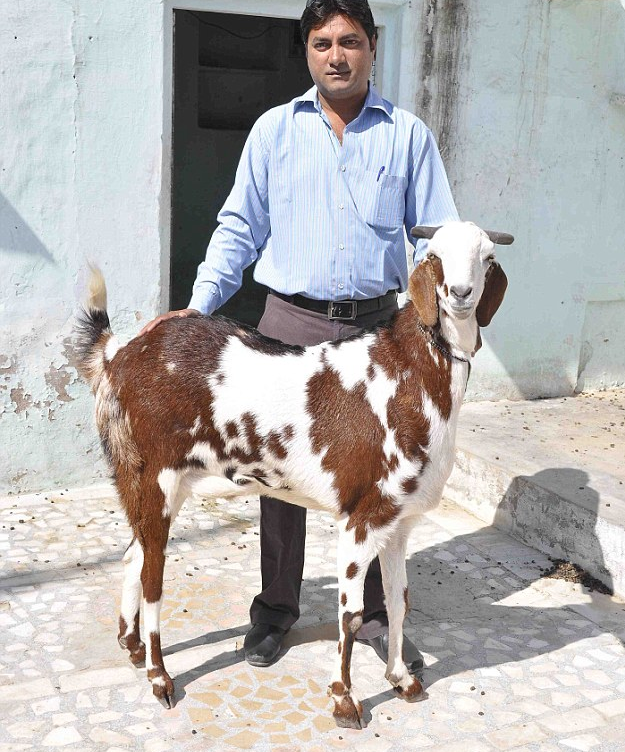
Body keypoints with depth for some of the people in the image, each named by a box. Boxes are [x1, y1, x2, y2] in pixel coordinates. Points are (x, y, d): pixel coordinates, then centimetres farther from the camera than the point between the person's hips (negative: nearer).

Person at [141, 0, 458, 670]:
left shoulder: (408, 135, 6)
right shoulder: (274, 129, 7)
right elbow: (240, 229, 6)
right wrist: (198, 306, -5)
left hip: (379, 325, 0)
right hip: (292, 321, 0)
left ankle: (376, 614, 24)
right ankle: (276, 607, 25)